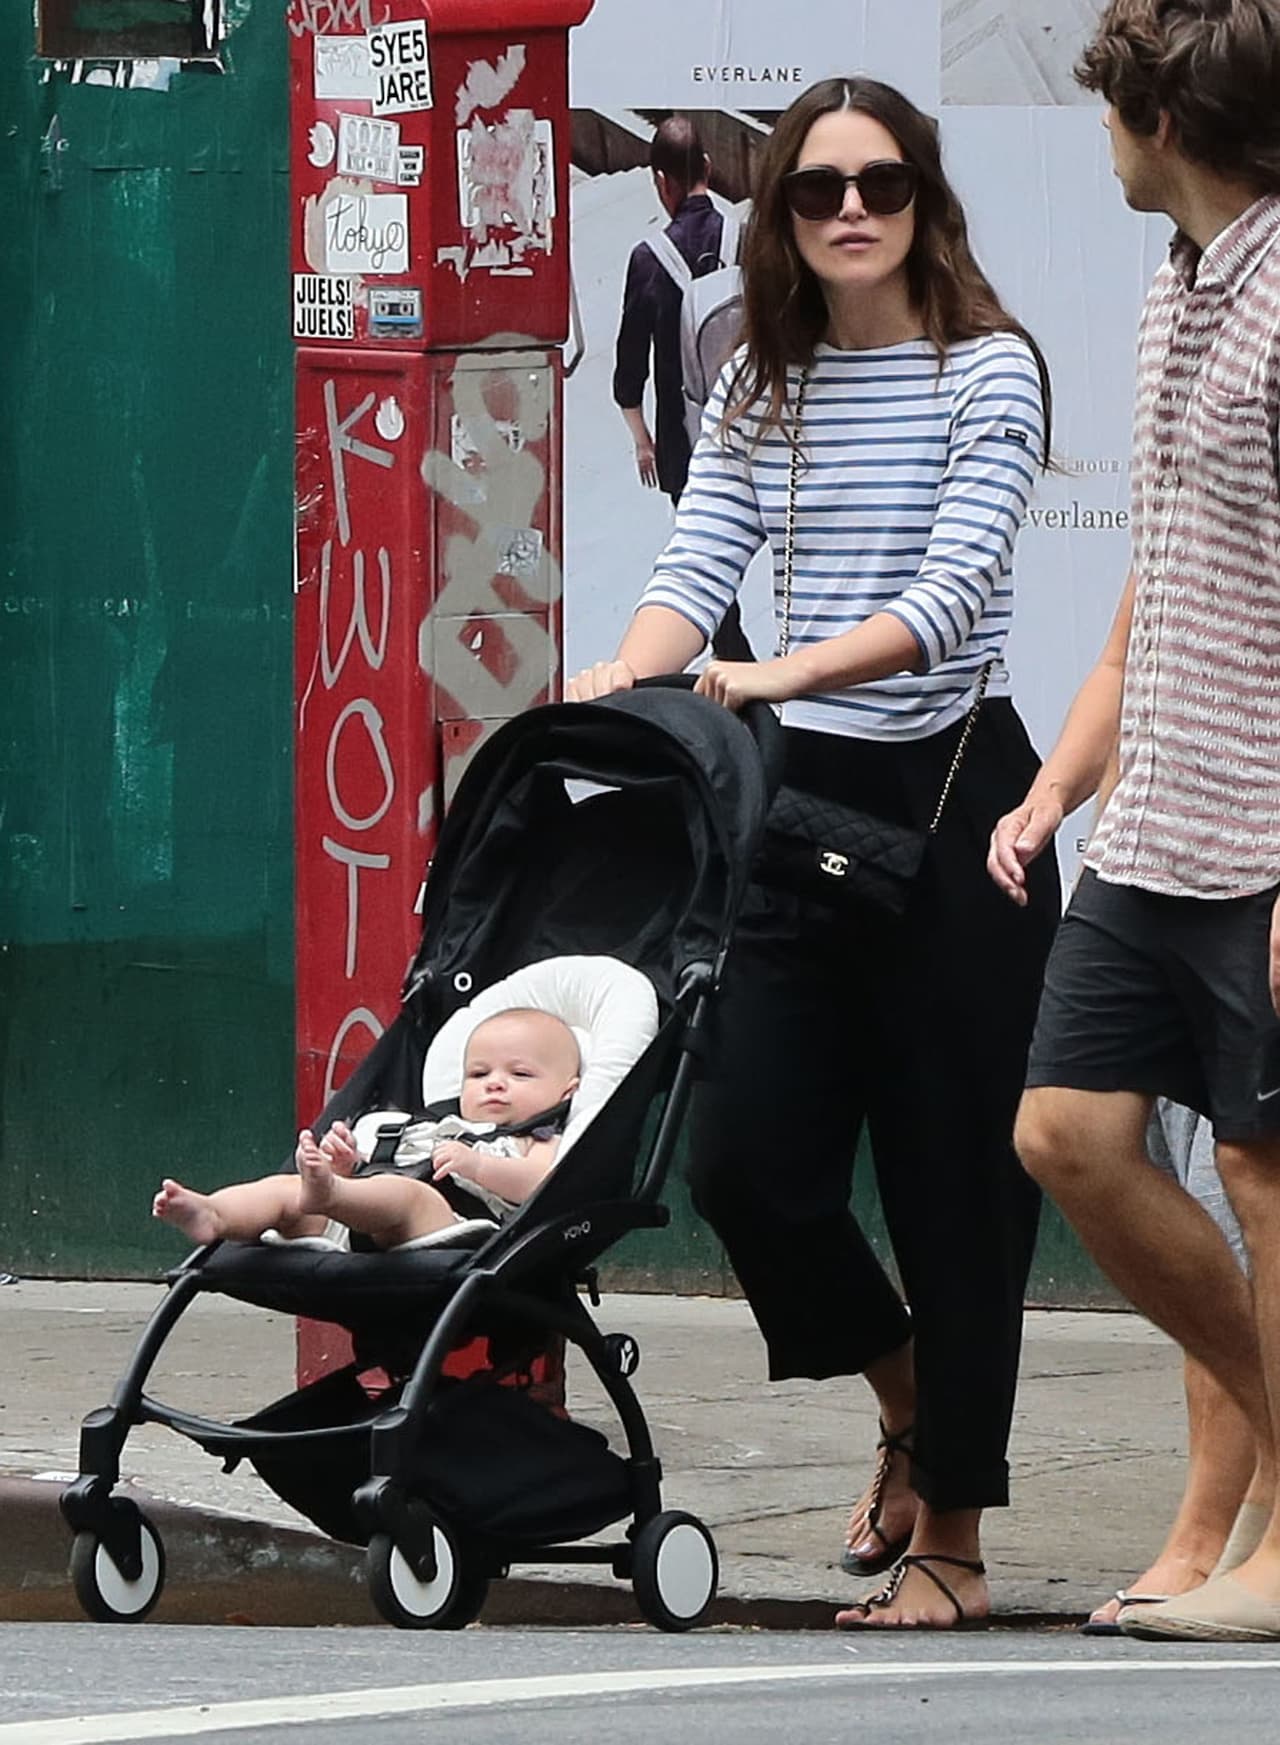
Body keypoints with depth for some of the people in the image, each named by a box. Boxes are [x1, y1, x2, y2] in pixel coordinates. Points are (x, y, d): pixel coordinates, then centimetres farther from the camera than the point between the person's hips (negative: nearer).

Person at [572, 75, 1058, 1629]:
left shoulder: (987, 371, -6)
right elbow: (697, 566, 0)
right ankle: (909, 1400, 29)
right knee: (745, 1157, 0)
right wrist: (632, 670, -22)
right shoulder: (759, 389, 9)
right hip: (803, 799, 5)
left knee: (953, 1173, -1)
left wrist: (791, 671, -33)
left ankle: (950, 1545, 8)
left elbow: (954, 588, -18)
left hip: (954, 794, -5)